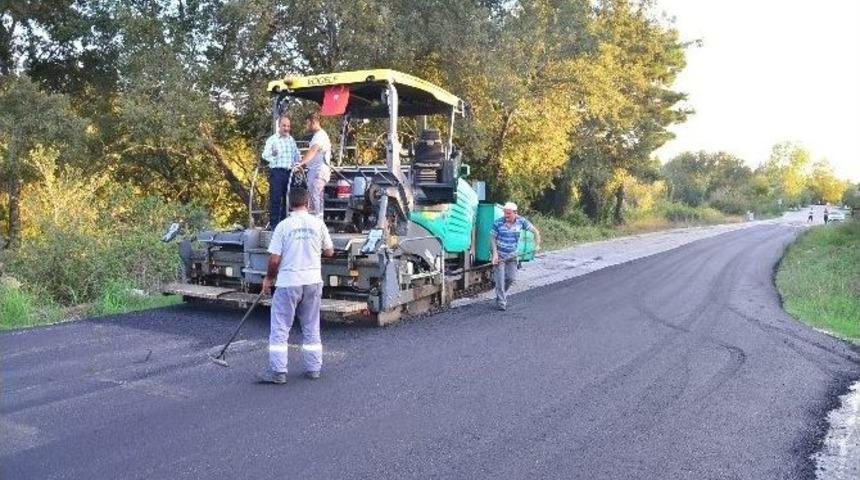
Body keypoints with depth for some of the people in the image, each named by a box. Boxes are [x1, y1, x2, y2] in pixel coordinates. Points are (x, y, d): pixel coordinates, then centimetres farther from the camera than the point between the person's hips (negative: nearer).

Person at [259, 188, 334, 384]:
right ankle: (313, 368, 20)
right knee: (311, 328, 14)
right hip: (313, 281, 4)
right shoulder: (318, 223, -1)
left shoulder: (283, 225, -9)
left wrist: (268, 278, 7)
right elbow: (329, 252, 7)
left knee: (280, 328, 4)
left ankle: (278, 371, 4)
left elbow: (274, 259, -9)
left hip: (288, 282, -3)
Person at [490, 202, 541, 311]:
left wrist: (537, 245, -10)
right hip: (499, 254, -3)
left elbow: (535, 231, 0)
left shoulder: (521, 221, -9)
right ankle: (501, 302, 3)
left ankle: (502, 295, 31)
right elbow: (492, 238, -9)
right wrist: (495, 253, -18)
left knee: (511, 277, 6)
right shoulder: (498, 223, -16)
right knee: (500, 279, -6)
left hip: (512, 255, 3)